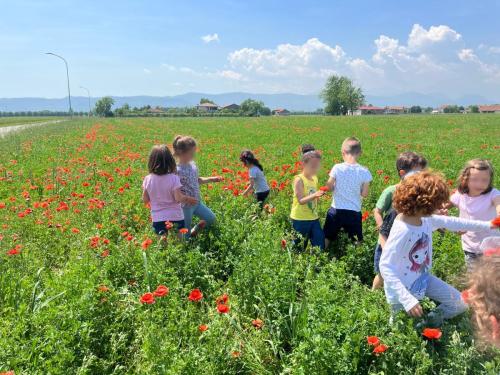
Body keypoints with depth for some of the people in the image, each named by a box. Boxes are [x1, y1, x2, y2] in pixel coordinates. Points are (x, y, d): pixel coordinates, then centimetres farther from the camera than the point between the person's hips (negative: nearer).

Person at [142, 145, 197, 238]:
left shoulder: (148, 179, -5)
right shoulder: (173, 178, -15)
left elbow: (145, 200, 2)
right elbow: (178, 198, -17)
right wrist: (188, 199, 0)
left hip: (157, 219, 3)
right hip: (175, 218, -2)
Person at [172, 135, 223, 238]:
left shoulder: (192, 164, 1)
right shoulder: (177, 170, -24)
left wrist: (212, 179, 6)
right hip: (185, 206, -7)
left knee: (211, 219, 18)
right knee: (185, 235, 5)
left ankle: (194, 231, 35)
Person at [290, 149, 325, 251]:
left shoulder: (315, 178, 8)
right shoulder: (299, 180, -14)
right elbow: (301, 200, -25)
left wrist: (319, 195, 4)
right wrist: (314, 195, -37)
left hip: (314, 218, 7)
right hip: (300, 220, -7)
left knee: (320, 245, 4)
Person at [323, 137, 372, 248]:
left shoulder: (337, 168, -12)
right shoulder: (364, 172, -10)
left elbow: (329, 186, -4)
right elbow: (364, 194, -6)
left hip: (336, 211, 0)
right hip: (354, 212, 0)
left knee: (326, 238, 16)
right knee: (357, 242, 16)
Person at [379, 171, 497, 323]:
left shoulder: (426, 219, -10)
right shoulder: (402, 230, -34)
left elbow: (450, 222, 8)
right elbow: (385, 267, -36)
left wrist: (486, 225, 11)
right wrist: (407, 300, -40)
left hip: (423, 279, 8)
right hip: (403, 289, -8)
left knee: (460, 304, 12)